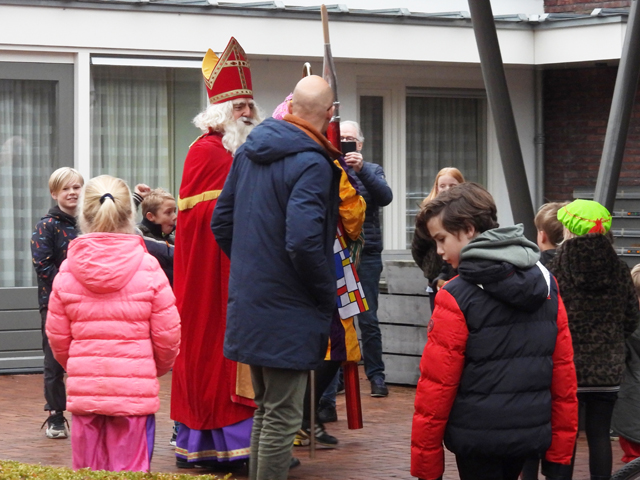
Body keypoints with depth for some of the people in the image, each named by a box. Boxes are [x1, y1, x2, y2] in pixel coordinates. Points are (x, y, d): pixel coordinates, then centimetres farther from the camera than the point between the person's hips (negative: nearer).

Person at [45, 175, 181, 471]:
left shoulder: (67, 272, 0)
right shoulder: (148, 269, -6)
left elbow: (57, 336, 5)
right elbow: (168, 336, -3)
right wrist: (157, 368, 19)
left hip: (83, 391, 2)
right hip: (135, 390, -2)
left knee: (87, 471, 10)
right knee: (129, 469, 2)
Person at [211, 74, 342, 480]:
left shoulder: (249, 152, 8)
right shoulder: (312, 164, -18)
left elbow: (221, 221, 15)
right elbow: (303, 241, -26)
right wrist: (327, 294, -11)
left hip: (248, 303, 8)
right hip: (287, 312, -8)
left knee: (266, 409, 20)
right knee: (282, 418, -2)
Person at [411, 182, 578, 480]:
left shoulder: (456, 298, -13)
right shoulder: (546, 284, 5)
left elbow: (436, 385, -13)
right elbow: (563, 370, 6)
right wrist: (560, 452, 11)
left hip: (479, 437, -6)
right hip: (532, 433, 6)